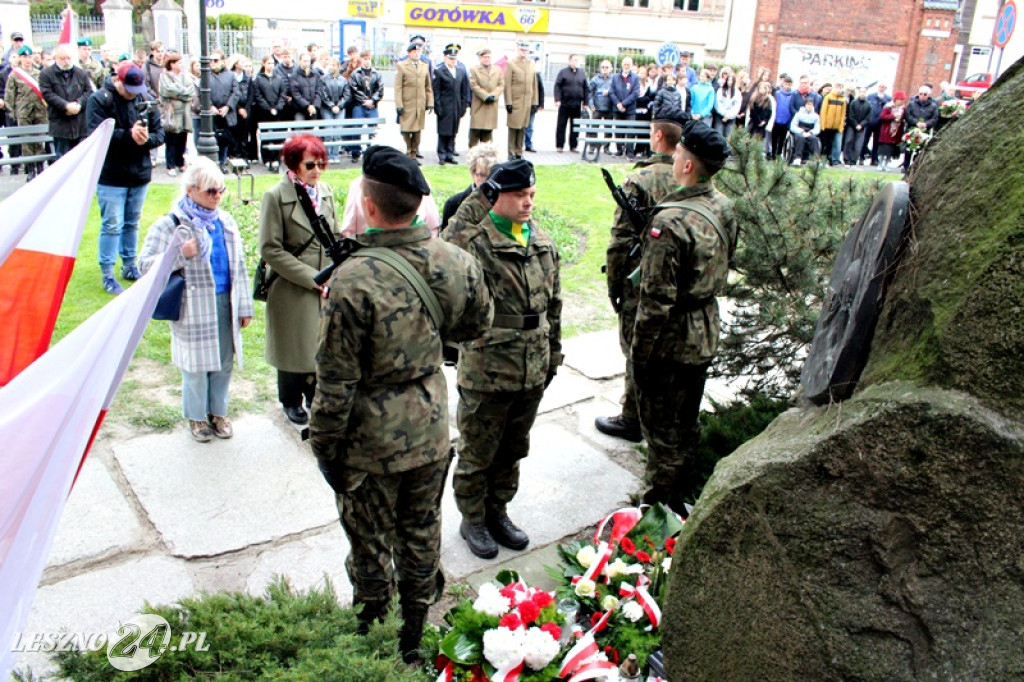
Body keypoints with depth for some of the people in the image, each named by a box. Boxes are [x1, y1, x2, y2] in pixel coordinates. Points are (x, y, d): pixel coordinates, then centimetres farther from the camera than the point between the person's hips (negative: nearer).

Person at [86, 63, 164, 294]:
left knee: (132, 223, 15)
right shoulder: (99, 100, -9)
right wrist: (128, 135, -28)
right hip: (111, 176, -4)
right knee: (112, 225, -3)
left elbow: (160, 133, 3)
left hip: (140, 174, 5)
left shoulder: (145, 99, 3)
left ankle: (129, 266, 29)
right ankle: (107, 274, 5)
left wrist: (147, 139, -19)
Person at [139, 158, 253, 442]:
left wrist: (244, 306, 10)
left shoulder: (225, 221, 7)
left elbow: (239, 266, 11)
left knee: (224, 362, 14)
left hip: (225, 304, 5)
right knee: (196, 365, 8)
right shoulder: (170, 224, -10)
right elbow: (145, 263, -10)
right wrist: (180, 256, -25)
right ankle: (196, 416, 29)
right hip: (194, 307, -5)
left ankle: (218, 412, 34)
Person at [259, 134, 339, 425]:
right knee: (294, 347, 11)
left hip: (326, 288, 4)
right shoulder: (276, 196, -11)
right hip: (292, 289, -4)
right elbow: (270, 250, -13)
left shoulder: (325, 191, 4)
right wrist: (311, 277, -16)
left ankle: (317, 398, 31)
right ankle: (291, 401, 33)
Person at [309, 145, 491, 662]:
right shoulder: (455, 261, -11)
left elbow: (336, 380, -20)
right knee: (421, 536, 22)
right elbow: (475, 326, 7)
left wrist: (325, 446, -7)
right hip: (432, 431, 5)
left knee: (371, 546, 16)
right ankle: (413, 637, 42)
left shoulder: (354, 279, -27)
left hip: (371, 444, -5)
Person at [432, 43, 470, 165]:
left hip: (457, 108, 4)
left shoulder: (462, 72, 12)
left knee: (453, 132, 8)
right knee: (443, 132, -1)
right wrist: (437, 107, -10)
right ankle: (442, 156, 5)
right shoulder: (439, 71, -1)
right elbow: (436, 91, -4)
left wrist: (464, 106, 7)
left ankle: (450, 154, 15)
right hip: (444, 108, -4)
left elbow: (465, 91, 13)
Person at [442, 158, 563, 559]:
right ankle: (472, 520, 32)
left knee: (513, 450, 21)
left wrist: (553, 353, 17)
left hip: (532, 372, 6)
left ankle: (497, 511, 41)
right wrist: (476, 200, -31)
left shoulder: (543, 243, 7)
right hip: (486, 371, -6)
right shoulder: (476, 240, -14)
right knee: (477, 452, 11)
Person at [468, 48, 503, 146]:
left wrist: (493, 95, -10)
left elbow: (501, 85, 7)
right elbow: (474, 86, -7)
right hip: (478, 105, -3)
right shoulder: (474, 70, 1)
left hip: (492, 105, 3)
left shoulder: (498, 70, 13)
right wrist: (486, 96, -14)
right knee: (475, 131, -3)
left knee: (488, 131, 5)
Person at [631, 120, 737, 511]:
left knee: (662, 428, 7)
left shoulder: (671, 222, -27)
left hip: (671, 342, -8)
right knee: (687, 420, 22)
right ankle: (679, 492, 39)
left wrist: (640, 352, -16)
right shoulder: (724, 207, 0)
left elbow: (657, 300, -24)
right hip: (707, 336, 8)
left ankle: (658, 505, 21)